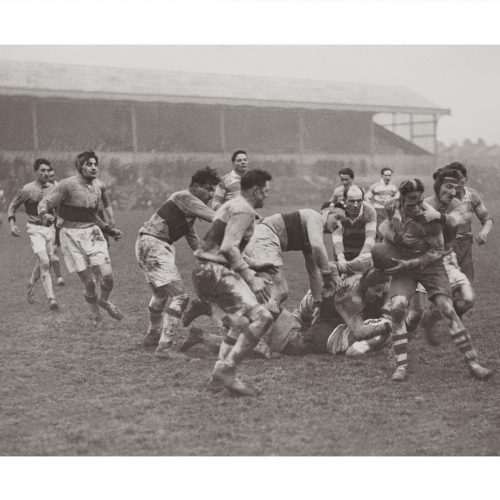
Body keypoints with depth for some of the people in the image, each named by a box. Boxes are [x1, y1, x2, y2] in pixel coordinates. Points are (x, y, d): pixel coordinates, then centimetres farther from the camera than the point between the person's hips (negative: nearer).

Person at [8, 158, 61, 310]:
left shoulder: (53, 188, 4)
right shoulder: (27, 189, -7)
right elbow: (12, 206, 4)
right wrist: (12, 224, -9)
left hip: (50, 228, 5)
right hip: (35, 230, -5)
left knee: (43, 264, 12)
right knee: (44, 262, -19)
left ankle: (30, 286, 41)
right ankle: (51, 299, -21)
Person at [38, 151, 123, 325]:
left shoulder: (96, 188, 11)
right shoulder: (67, 185, -9)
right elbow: (45, 202, -10)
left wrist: (109, 230, 22)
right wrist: (45, 214, -32)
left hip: (93, 232, 5)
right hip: (72, 235, -5)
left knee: (107, 275, -9)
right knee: (88, 281, -5)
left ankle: (104, 301, 22)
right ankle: (94, 312, 23)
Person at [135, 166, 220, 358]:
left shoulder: (190, 203, 17)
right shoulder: (184, 198, -15)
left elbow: (191, 236, 25)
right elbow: (215, 219, -24)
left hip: (148, 245, 11)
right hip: (153, 246, -11)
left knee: (161, 294, 28)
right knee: (179, 296, -13)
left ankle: (152, 336, 47)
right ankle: (164, 347, -13)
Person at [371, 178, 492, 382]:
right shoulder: (392, 207, -10)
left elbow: (438, 251, -16)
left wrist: (410, 263, -23)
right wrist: (390, 235, -4)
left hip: (429, 266, -3)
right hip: (402, 266, 3)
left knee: (447, 309, -13)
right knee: (397, 308, -19)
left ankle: (473, 363, -6)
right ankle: (401, 365, -10)